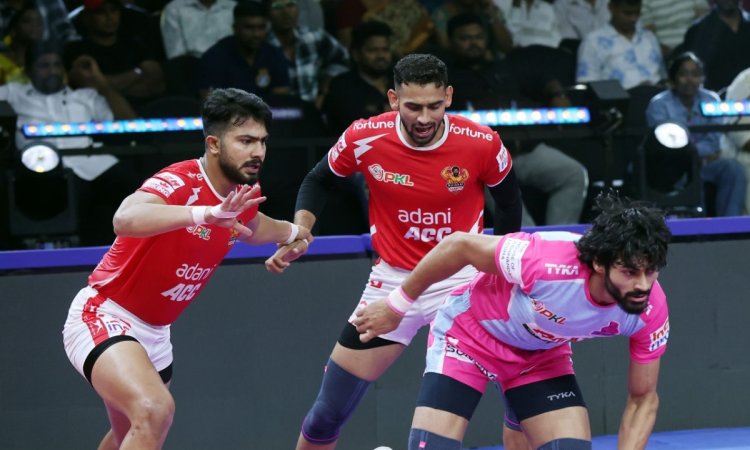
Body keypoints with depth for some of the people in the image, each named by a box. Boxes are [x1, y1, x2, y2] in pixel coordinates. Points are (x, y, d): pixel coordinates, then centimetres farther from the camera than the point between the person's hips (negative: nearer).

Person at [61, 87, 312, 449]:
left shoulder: (247, 193, -1)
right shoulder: (179, 183, -27)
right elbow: (125, 219, -52)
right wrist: (208, 212, -62)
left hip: (154, 332, 9)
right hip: (104, 315, -9)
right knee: (155, 409, -33)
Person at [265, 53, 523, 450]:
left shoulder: (481, 144, -16)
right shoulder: (365, 138, -15)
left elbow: (509, 201, 5)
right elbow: (318, 180, 6)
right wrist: (297, 232, -8)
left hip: (461, 281, -1)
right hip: (392, 280, 1)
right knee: (327, 415, 4)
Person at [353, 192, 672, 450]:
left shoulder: (650, 310, -27)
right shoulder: (549, 262, -41)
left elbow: (643, 399, -11)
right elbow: (459, 245, -24)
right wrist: (396, 305, -12)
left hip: (544, 355, 4)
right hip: (470, 335, -4)